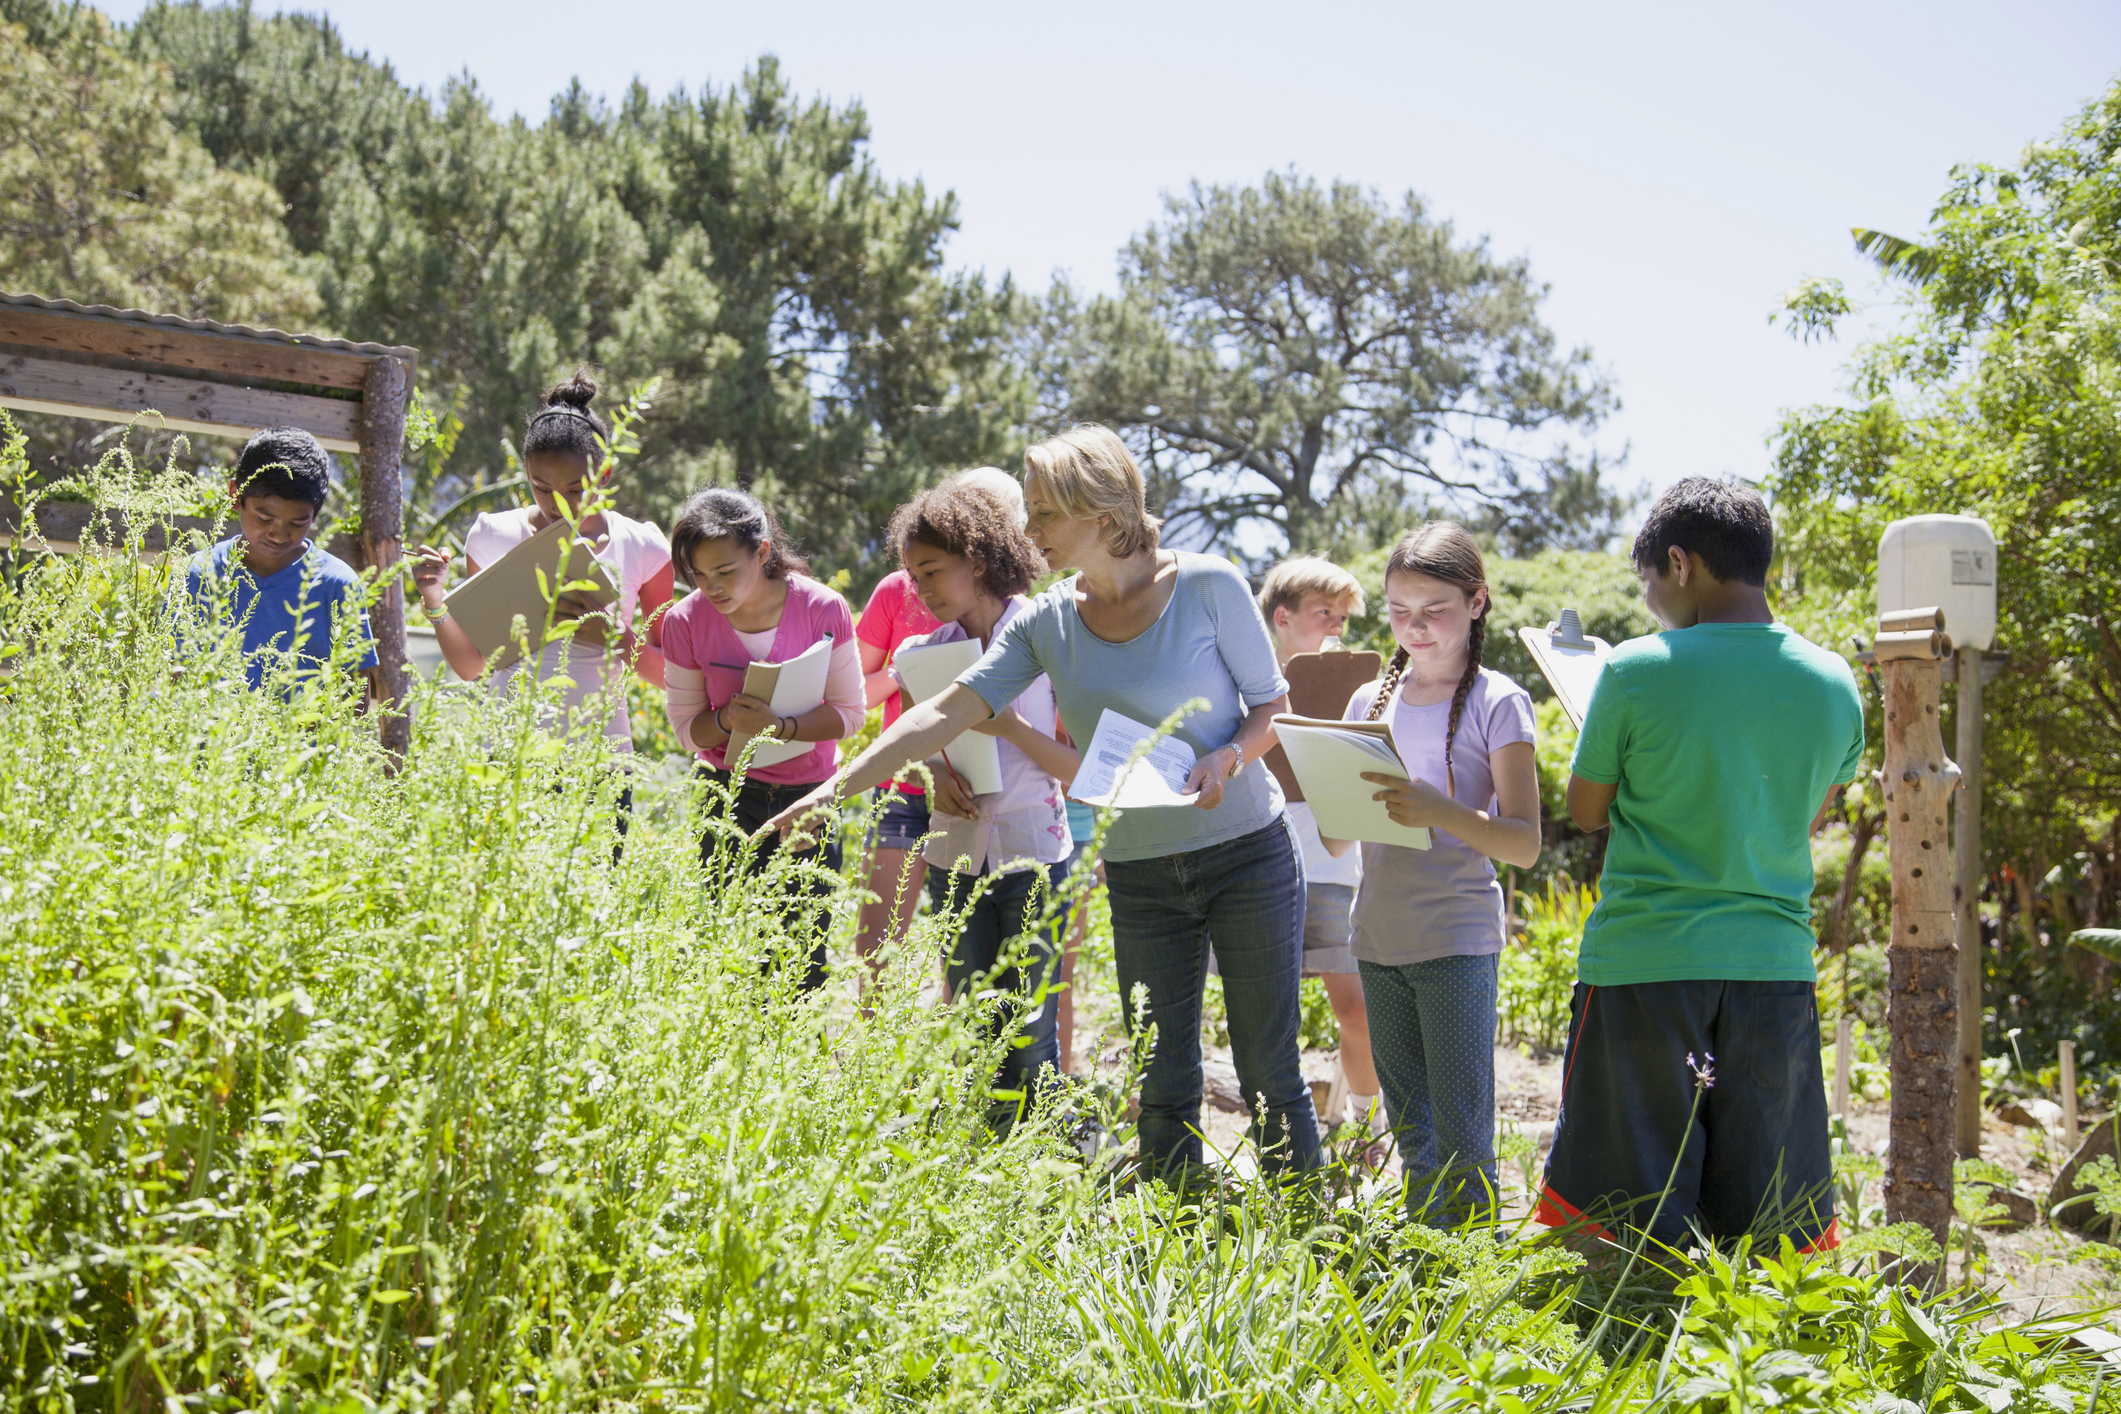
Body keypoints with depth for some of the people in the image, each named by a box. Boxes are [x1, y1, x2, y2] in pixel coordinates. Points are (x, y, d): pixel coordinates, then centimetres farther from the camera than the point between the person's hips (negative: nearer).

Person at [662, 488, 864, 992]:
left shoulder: (822, 609, -14)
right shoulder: (686, 621, -10)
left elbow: (849, 712, -8)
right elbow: (685, 726, -2)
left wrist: (780, 727, -26)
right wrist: (726, 721, -24)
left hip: (810, 795, 0)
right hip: (731, 794, 1)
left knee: (802, 962, 1)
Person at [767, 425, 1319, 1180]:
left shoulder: (1208, 585, -8)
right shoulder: (1046, 621, 2)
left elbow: (1273, 708, -1)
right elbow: (946, 712, -3)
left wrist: (1226, 759, -22)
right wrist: (835, 787, -10)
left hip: (1247, 855, -3)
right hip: (1139, 876, 4)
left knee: (1269, 1075, 2)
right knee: (1163, 1088, 6)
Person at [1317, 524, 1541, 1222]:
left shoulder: (1497, 704, -4)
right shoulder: (1371, 700, 11)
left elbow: (1524, 844, -11)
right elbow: (1339, 842, 14)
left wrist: (1438, 810, -26)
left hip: (1459, 941, -5)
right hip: (1379, 939, 5)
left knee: (1461, 1138, -5)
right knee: (1410, 1134, 13)